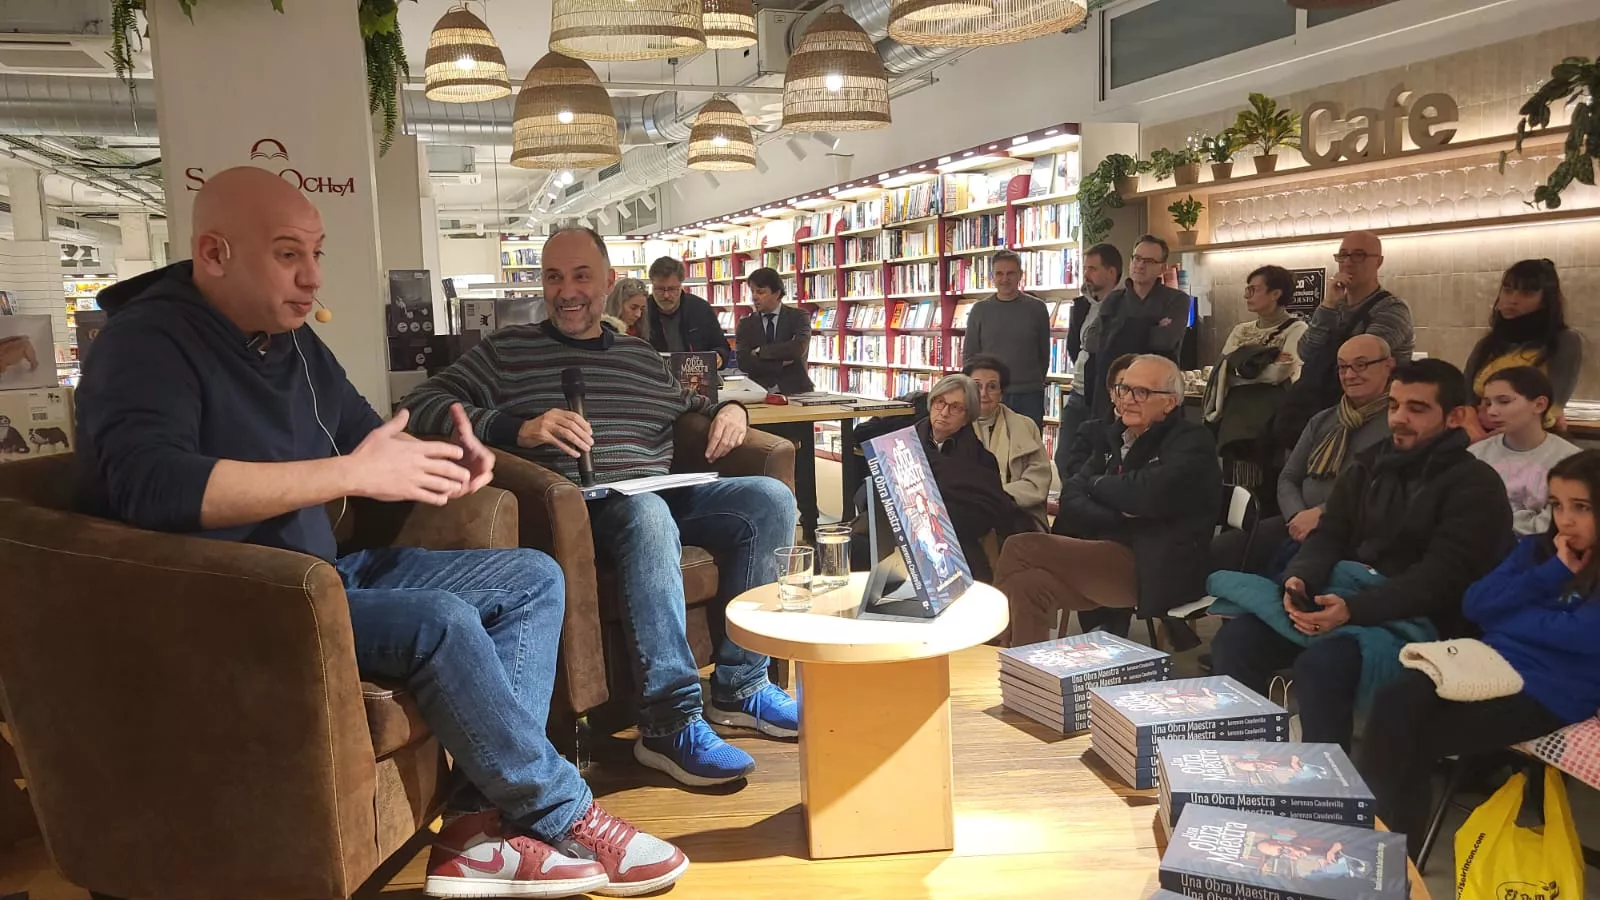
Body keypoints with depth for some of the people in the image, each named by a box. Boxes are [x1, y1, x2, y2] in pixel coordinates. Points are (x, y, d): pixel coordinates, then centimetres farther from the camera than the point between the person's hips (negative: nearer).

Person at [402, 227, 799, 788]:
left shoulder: (640, 356, 24)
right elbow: (421, 405, -2)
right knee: (647, 514, -38)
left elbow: (690, 405, 40)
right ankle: (669, 722, -34)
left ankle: (738, 684, -9)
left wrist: (729, 410, 14)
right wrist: (518, 429, -17)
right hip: (580, 504, -5)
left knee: (771, 500, -16)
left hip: (663, 494, 6)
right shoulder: (508, 350, 10)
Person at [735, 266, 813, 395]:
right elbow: (743, 361, -5)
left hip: (795, 392, -1)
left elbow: (798, 348, -14)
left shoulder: (798, 317, 5)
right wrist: (782, 363, -11)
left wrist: (760, 351, -7)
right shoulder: (746, 324, 10)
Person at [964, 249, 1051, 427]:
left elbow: (1044, 353, 9)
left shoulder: (1037, 308, 2)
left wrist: (1035, 382, 12)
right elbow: (970, 354, 7)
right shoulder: (980, 309, 3)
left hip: (1029, 397, 0)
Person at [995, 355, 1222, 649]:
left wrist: (1097, 484, -3)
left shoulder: (1192, 442, -3)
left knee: (1020, 549, -19)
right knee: (1026, 585, -22)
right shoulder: (1115, 436, 18)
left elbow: (1151, 495, -22)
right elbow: (1072, 498, 8)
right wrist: (1119, 518, -12)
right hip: (1105, 560, 7)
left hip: (1152, 573, -7)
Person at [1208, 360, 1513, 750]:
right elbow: (1328, 535, 9)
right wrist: (1299, 580, -15)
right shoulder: (1368, 465, 16)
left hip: (1411, 619, -6)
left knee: (1320, 664, -35)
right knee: (1235, 639, -17)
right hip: (1343, 595, 6)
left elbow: (1440, 578, -15)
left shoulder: (1475, 486, -4)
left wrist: (1352, 609, -29)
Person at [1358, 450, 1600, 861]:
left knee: (1416, 741, -21)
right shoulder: (1536, 549, 20)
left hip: (1549, 691, -5)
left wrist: (1505, 615, -2)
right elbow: (1475, 604, 9)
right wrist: (1552, 573, 0)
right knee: (1394, 704, -26)